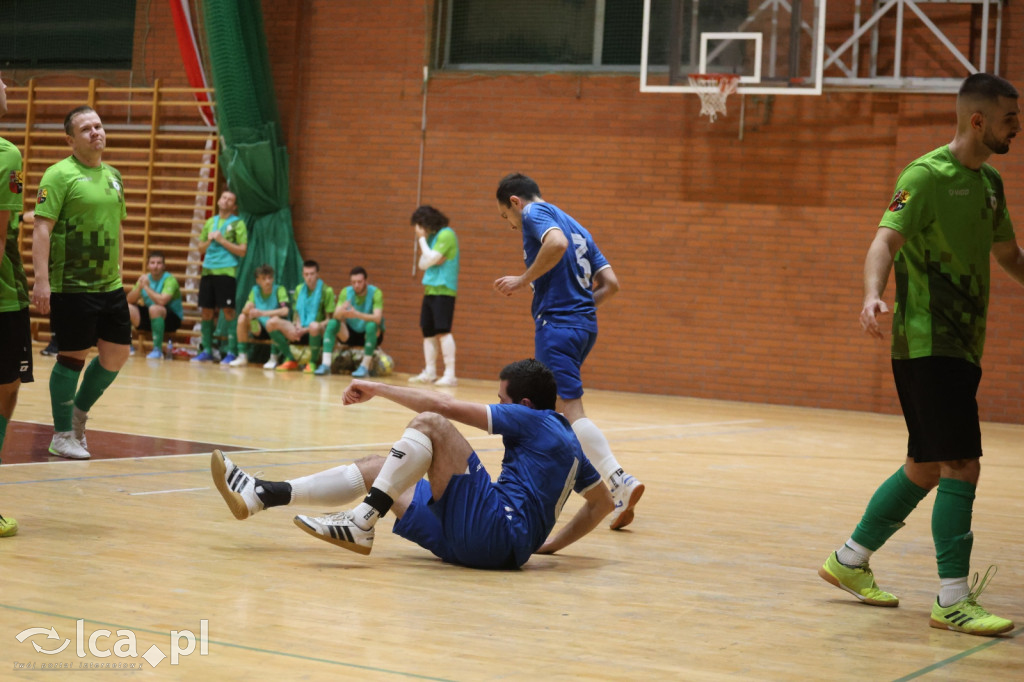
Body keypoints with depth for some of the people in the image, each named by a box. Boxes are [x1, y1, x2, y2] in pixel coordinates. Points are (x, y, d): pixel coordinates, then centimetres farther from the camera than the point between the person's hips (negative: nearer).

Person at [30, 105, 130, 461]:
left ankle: (79, 412, 30)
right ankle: (62, 436, 12)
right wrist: (41, 280, -23)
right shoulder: (59, 175, -10)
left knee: (117, 353, 9)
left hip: (109, 285, 7)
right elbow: (42, 228, -16)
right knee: (73, 356, -1)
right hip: (71, 285, -7)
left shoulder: (113, 176, 13)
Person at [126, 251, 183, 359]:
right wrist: (139, 287, -19)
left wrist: (146, 287, -20)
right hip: (150, 318, 6)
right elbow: (130, 300, -1)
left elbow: (161, 301, -31)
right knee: (128, 307, -14)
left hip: (171, 319, -6)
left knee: (154, 308, -36)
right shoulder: (146, 278, 5)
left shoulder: (169, 280, -14)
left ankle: (158, 350, -28)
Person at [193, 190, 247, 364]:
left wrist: (222, 240, -11)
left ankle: (232, 353, -3)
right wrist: (209, 240, 0)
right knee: (206, 312, 6)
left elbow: (242, 251, -6)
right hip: (208, 270, 5)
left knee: (228, 311, -7)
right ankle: (207, 351, 15)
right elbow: (201, 248, 19)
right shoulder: (210, 222, 17)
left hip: (226, 271, -5)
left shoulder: (238, 223, 1)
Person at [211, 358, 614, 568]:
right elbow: (603, 502, 29)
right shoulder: (570, 443, 23)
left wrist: (377, 388, 3)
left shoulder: (531, 419, -1)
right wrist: (551, 544, 27)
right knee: (377, 469, 10)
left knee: (429, 423, -15)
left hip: (499, 533, -9)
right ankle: (260, 495, 3)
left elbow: (446, 406, -6)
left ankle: (362, 523, -21)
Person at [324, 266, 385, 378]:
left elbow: (377, 318, -30)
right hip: (351, 333, 3)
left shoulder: (375, 293, -17)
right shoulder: (346, 292, -8)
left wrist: (357, 314, -46)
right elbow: (336, 316, -17)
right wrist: (341, 312, -43)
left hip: (371, 335, -3)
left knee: (371, 325, -36)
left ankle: (365, 367, -28)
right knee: (332, 323, -22)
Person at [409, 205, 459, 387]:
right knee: (428, 331, 9)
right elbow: (422, 264, 13)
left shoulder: (446, 235, -10)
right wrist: (431, 260, -8)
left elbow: (430, 259, -16)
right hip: (430, 289, 9)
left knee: (442, 331, -14)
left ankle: (450, 375, -15)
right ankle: (429, 373, 15)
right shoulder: (431, 236, 15)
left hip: (443, 290, -9)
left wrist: (422, 239, -6)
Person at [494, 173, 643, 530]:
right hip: (585, 324, 9)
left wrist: (523, 280, -15)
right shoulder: (577, 227, 24)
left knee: (570, 410, -15)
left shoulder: (535, 212, 0)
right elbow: (610, 283, 17)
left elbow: (557, 243, -24)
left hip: (556, 324, -9)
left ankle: (620, 483, -28)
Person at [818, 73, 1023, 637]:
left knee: (927, 469, 13)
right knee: (962, 466, -12)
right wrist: (872, 295, -41)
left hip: (961, 347, 9)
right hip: (926, 344, -9)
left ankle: (849, 560, 28)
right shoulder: (927, 176, -11)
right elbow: (886, 240, -23)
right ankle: (953, 602, -7)